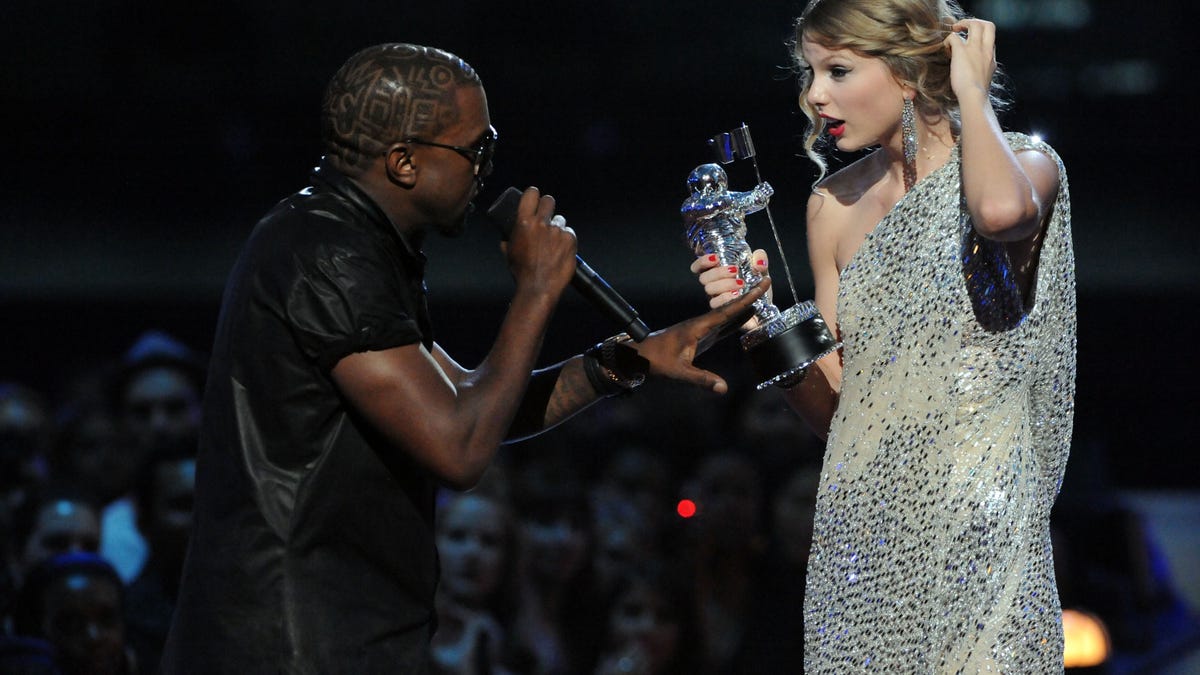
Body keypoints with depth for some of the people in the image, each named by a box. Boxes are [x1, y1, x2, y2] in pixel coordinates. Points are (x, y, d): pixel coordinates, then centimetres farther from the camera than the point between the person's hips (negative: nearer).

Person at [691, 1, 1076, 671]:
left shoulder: (1024, 164, -4)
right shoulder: (836, 203, 9)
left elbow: (1001, 210, -32)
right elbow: (832, 408, 12)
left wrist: (970, 90, -14)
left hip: (976, 533, -4)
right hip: (860, 539, 5)